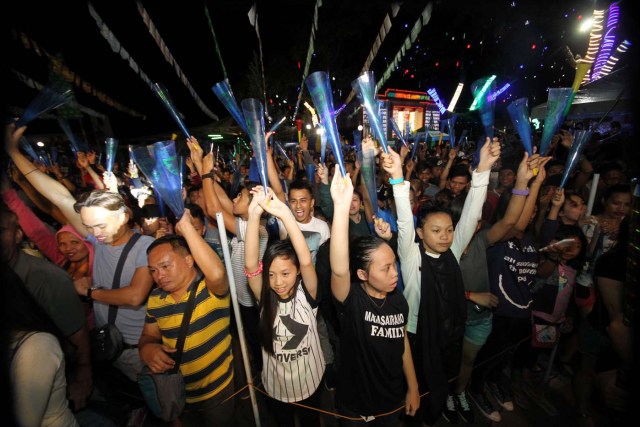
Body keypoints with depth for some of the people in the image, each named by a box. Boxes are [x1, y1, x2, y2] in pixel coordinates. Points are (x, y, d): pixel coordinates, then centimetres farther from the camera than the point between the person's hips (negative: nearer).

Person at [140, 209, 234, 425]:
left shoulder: (211, 288, -24)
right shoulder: (155, 298, -5)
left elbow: (217, 273, -47)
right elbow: (148, 336, 7)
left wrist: (186, 226, -44)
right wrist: (147, 349, -18)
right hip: (177, 392, 5)